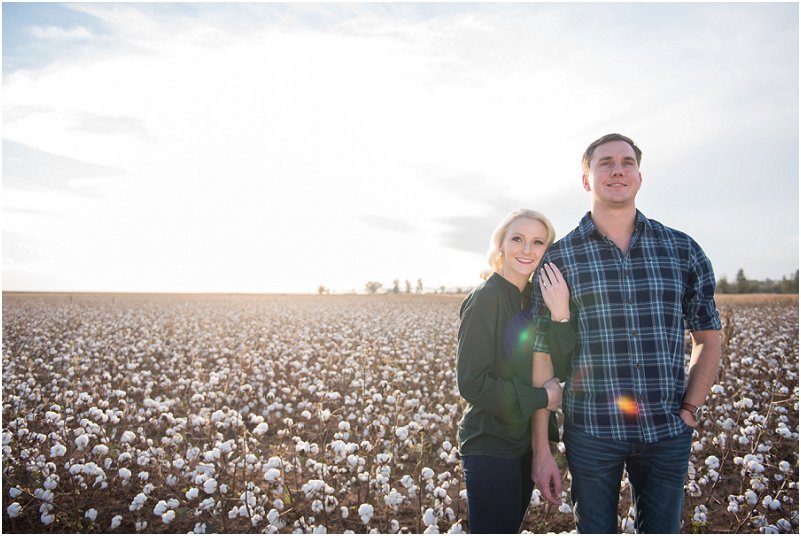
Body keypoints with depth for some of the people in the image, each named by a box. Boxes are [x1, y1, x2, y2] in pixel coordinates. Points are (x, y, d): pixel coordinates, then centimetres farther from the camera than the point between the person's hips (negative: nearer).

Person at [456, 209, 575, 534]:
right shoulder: (485, 298, -17)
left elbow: (562, 370, -5)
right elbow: (471, 383, -20)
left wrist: (561, 314, -20)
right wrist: (541, 397, -15)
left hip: (526, 442, 8)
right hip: (490, 446, -8)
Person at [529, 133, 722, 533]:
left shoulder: (682, 250, 4)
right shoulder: (559, 259, -3)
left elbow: (708, 338, 13)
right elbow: (541, 356, -3)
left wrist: (689, 410, 3)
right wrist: (541, 450, -5)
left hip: (668, 432, 2)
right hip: (591, 430, -2)